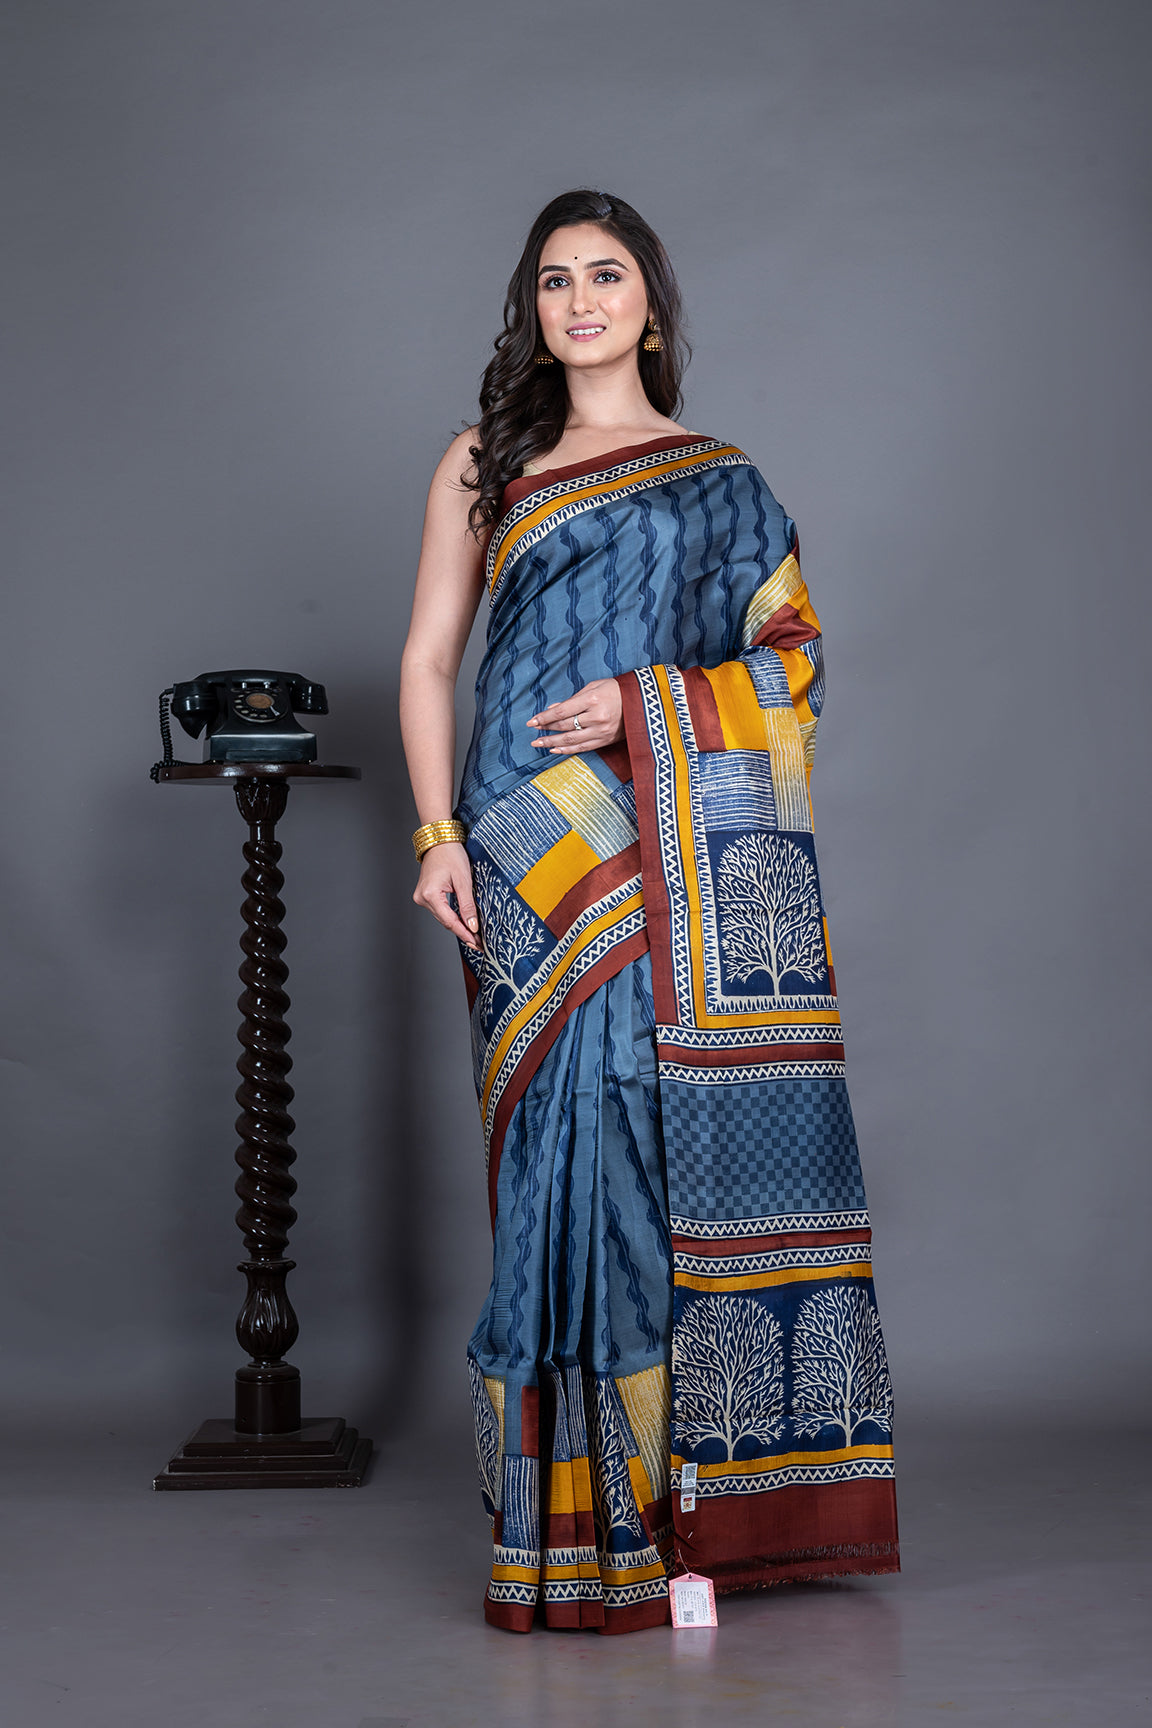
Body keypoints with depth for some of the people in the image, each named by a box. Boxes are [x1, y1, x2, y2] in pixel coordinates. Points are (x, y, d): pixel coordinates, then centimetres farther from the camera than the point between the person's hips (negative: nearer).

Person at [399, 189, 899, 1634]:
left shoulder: (724, 482, 15)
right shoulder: (485, 465, 15)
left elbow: (793, 661, 9)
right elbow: (428, 663, 10)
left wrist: (647, 704, -8)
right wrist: (439, 835, -3)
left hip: (695, 853, 1)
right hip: (542, 862, 0)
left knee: (702, 1141, -5)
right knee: (580, 1147, -7)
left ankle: (713, 1494, 3)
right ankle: (587, 1520, -1)